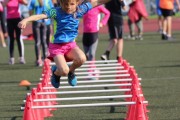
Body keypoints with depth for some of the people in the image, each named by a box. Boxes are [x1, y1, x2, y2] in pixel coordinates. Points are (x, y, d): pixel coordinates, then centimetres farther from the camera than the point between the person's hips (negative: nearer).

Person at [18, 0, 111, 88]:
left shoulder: (80, 10, -4)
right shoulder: (57, 12, -13)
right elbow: (40, 16, -23)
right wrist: (26, 20, -37)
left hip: (71, 44, 3)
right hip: (57, 46, -3)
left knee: (82, 59, -28)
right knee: (64, 71, -20)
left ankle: (71, 71, 8)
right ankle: (55, 72, 21)